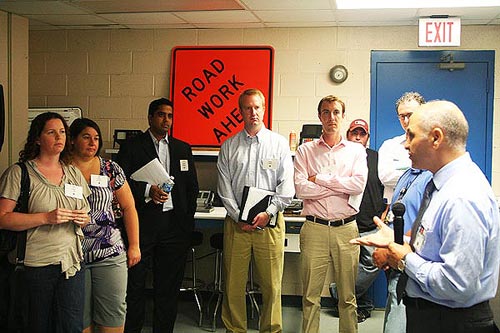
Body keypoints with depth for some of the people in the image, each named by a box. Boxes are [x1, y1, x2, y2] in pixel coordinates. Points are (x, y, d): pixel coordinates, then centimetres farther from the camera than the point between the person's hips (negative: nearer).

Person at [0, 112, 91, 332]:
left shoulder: (74, 173, 12)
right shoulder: (19, 173, -4)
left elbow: (87, 213, 22)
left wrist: (84, 219, -2)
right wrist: (46, 218, -19)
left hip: (72, 262, 4)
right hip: (36, 264, -4)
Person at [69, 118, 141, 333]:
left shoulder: (111, 169, 3)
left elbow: (129, 208, 6)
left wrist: (134, 246, 4)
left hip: (110, 254, 1)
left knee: (114, 311, 3)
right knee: (79, 315, 6)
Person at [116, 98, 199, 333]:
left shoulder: (183, 148, 15)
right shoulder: (131, 147, 5)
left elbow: (192, 186, 16)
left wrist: (188, 219, 7)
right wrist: (147, 191, -19)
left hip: (175, 225, 3)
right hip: (141, 225, -3)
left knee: (169, 285, 8)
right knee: (135, 283, 3)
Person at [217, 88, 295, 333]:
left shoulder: (279, 144, 6)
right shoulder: (229, 146, 10)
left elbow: (286, 186, 0)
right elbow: (224, 188, 6)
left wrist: (268, 213, -10)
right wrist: (238, 217, -5)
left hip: (270, 222, -1)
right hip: (236, 222, 1)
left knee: (271, 285, 0)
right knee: (233, 284, 4)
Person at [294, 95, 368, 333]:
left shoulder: (356, 150, 8)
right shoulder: (305, 150, 6)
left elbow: (359, 184, -10)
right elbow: (301, 188, -8)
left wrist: (320, 178, -9)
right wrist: (342, 188, -8)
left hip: (346, 228, 1)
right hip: (314, 228, 0)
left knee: (348, 296, 9)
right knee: (310, 295, 6)